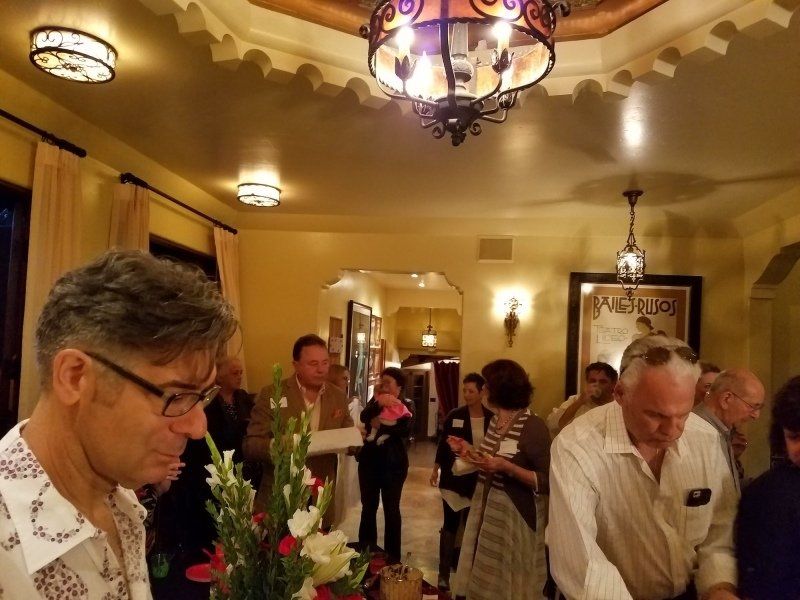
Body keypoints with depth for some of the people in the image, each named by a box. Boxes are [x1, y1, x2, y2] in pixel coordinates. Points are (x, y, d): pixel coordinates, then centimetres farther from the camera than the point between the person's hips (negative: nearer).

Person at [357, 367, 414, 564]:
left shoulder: (406, 406, -2)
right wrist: (378, 403, -30)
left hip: (393, 463, -3)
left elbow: (405, 430, -20)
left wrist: (381, 426, -21)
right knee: (368, 506, 13)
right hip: (370, 460, 3)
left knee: (391, 509, 3)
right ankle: (366, 546, 29)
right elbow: (364, 417, -15)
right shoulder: (375, 400, 6)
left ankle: (392, 553, 14)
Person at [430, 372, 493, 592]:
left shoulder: (491, 418, -2)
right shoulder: (454, 415, -3)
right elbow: (443, 443, 2)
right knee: (450, 524, 5)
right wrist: (436, 469, 0)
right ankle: (444, 574, 13)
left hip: (479, 480, 1)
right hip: (453, 477, -1)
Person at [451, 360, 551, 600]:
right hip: (485, 508, 8)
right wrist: (469, 450, 5)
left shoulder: (533, 426, -19)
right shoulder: (495, 420, 5)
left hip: (514, 516, -7)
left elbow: (547, 483, -21)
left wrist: (506, 467, -29)